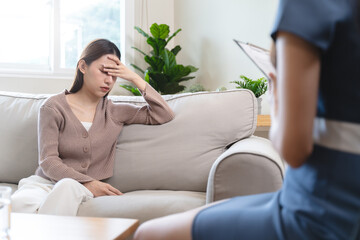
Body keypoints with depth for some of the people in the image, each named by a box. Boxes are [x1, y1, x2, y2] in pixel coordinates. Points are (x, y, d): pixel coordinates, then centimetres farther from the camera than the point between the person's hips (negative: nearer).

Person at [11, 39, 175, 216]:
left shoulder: (114, 112, 11)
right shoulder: (54, 107, 3)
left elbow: (164, 115, 6)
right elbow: (48, 161, -5)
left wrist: (135, 78, -1)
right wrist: (88, 182, -19)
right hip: (46, 182, -2)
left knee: (68, 186, -37)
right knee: (19, 202, -39)